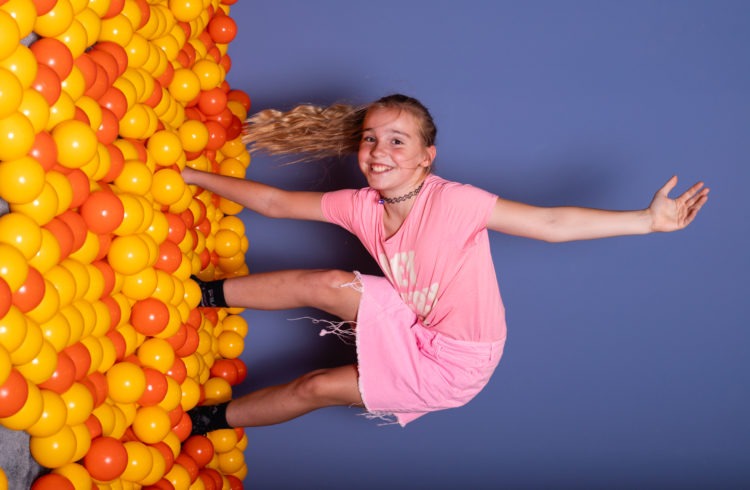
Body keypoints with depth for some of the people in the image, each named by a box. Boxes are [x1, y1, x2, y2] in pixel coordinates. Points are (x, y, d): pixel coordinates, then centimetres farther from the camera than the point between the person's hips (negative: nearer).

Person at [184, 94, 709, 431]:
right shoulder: (361, 207, -8)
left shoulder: (453, 202, -26)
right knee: (329, 284, -16)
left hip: (452, 365, -5)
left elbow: (551, 223, -28)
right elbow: (274, 202, 0)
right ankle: (207, 294, 5)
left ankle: (210, 417, 15)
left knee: (313, 389, -9)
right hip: (413, 335, 5)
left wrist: (648, 219, -35)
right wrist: (193, 176, 2)